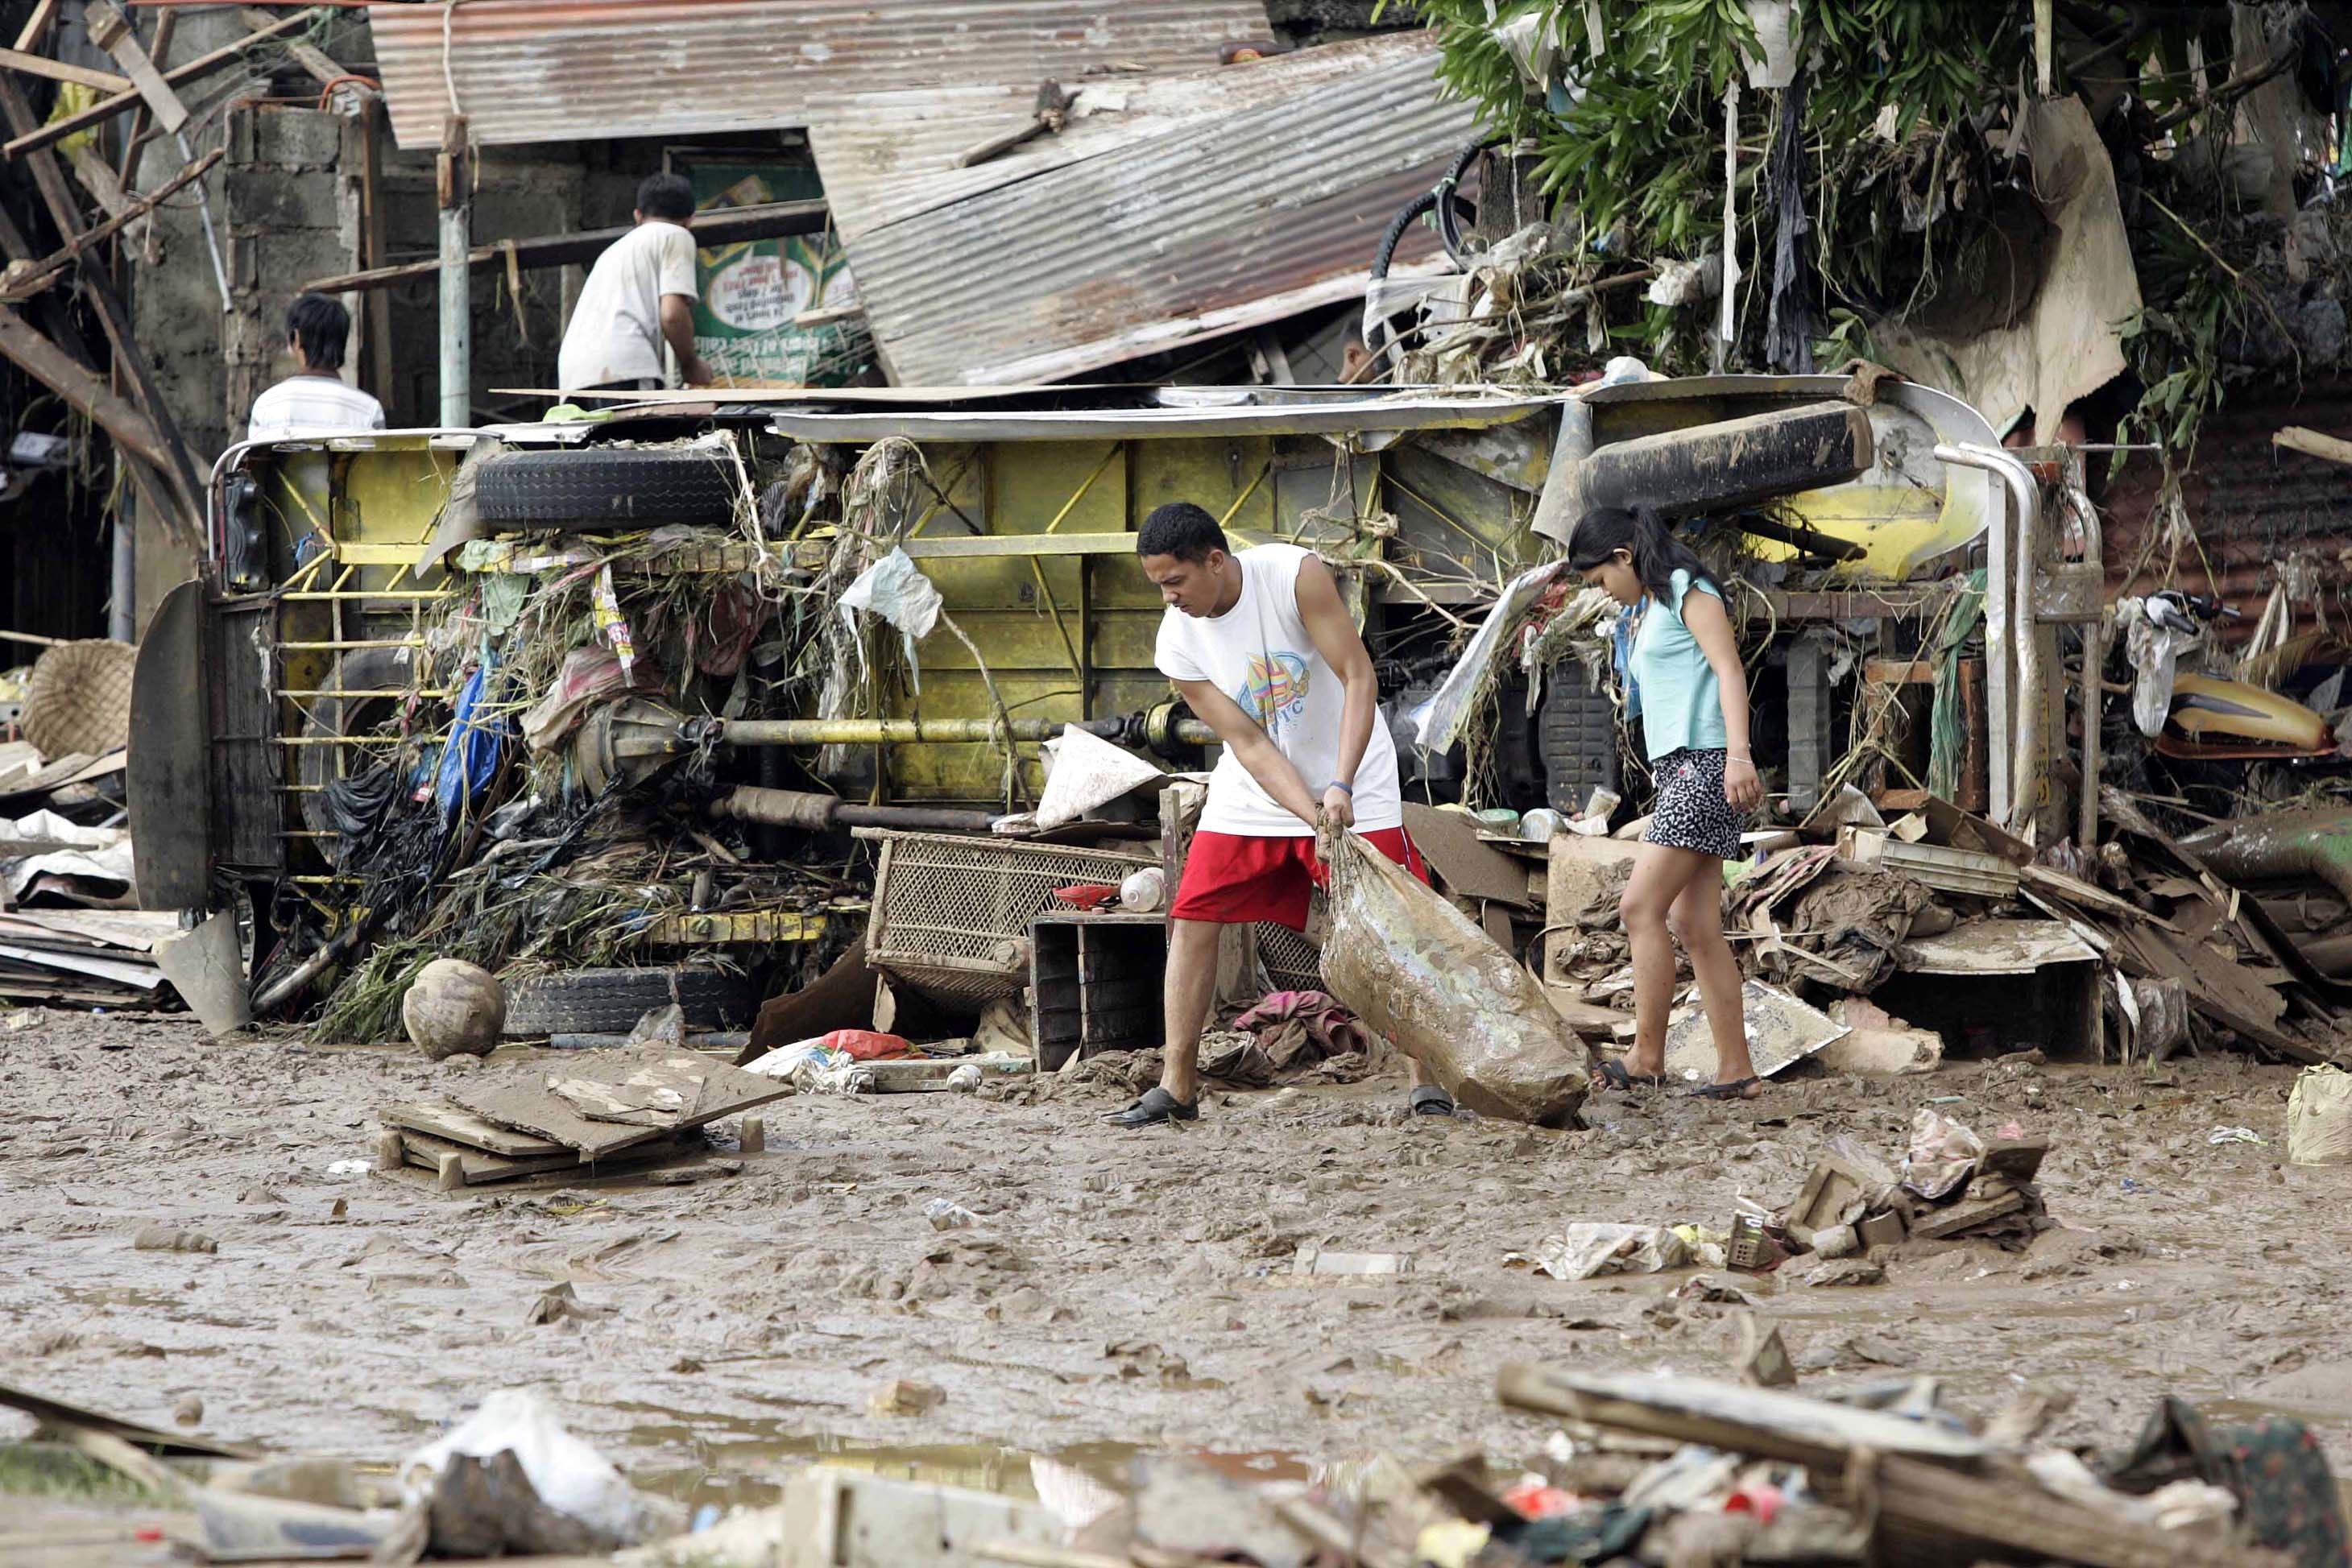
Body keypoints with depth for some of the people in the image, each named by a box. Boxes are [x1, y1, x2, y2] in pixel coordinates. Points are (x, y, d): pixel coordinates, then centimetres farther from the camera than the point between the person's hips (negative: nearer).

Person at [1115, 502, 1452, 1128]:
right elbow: (1249, 742, -16)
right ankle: (1177, 1088, 4)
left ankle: (1425, 1078, -1)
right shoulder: (1177, 643, -15)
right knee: (1192, 922, -3)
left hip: (1348, 779, -3)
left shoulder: (1296, 576, -24)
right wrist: (1313, 817, -29)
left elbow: (1359, 678, -23)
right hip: (1254, 793, 3)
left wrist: (1340, 789, -32)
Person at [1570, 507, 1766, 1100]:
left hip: (1704, 762, -10)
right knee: (1694, 926, 2)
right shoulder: (1649, 612, 25)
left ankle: (1647, 1057, -15)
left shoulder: (1688, 590, -3)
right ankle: (1736, 1070, -1)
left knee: (1642, 908, -15)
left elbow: (1730, 671, -13)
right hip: (1677, 769, 10)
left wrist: (1739, 754, -23)